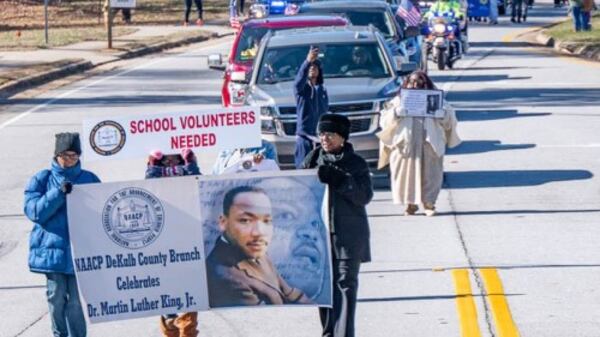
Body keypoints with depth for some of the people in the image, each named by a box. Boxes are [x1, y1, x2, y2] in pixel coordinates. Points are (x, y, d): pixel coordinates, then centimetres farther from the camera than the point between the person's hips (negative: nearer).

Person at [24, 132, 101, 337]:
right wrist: (58, 193, -17)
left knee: (75, 300, -4)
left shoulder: (90, 179, 9)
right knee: (56, 297, 2)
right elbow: (33, 211, -7)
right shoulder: (42, 180, 4)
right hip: (52, 249, 0)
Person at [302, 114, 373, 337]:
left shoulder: (355, 163, 0)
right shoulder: (313, 159, 9)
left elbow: (365, 195, -9)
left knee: (345, 283, -8)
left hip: (348, 233, -3)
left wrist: (338, 179, -18)